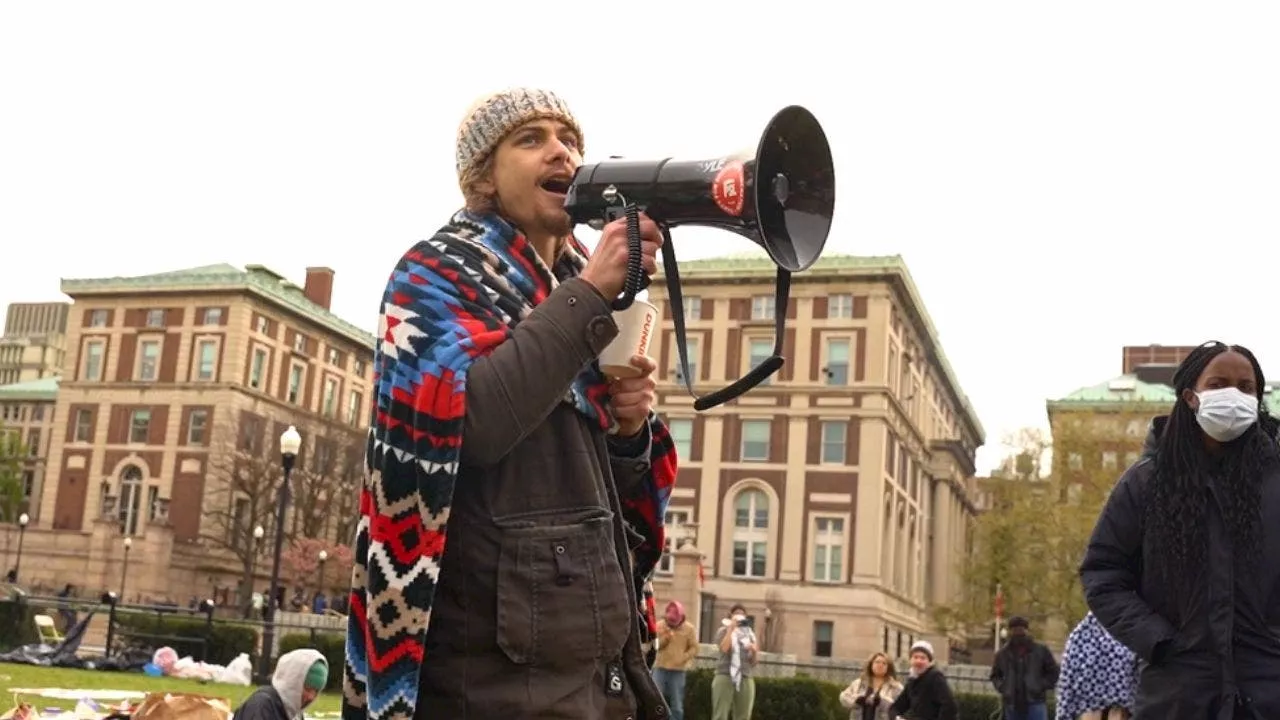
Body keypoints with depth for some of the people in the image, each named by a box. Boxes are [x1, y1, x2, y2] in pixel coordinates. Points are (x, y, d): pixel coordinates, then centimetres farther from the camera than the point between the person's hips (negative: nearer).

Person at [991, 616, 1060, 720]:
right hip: (1012, 706, 3)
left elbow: (1053, 673, 6)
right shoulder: (1003, 653, 7)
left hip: (1035, 705, -3)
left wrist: (1041, 686, -7)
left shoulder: (1040, 651, 0)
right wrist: (1002, 687, 1)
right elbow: (995, 675, 19)